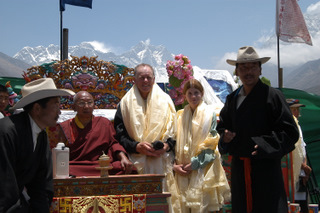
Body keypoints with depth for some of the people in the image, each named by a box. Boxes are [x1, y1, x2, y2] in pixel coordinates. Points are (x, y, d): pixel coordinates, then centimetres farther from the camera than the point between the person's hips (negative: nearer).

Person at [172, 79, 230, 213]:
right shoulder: (180, 116, 11)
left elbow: (211, 143, -5)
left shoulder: (210, 113, 1)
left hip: (202, 169, -3)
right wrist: (174, 164, -5)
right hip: (182, 171, 3)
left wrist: (194, 163, -11)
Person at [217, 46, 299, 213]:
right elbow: (222, 126, 23)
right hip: (239, 168, 5)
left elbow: (290, 132, -8)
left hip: (266, 167, -5)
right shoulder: (232, 99, 13)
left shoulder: (273, 95, -4)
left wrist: (265, 145, -20)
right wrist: (224, 136, 0)